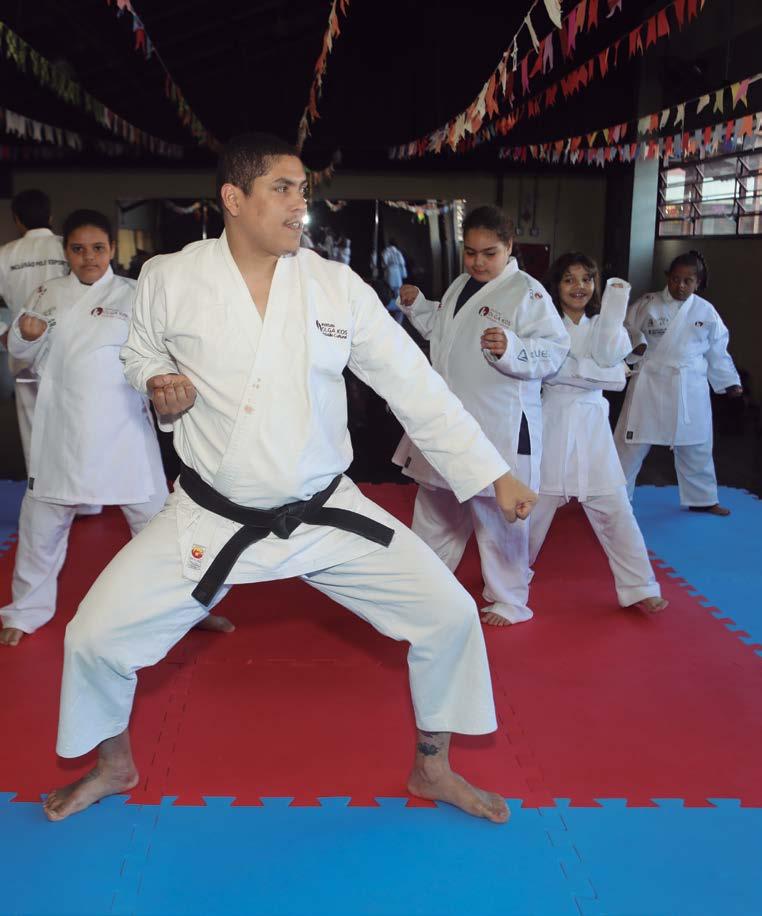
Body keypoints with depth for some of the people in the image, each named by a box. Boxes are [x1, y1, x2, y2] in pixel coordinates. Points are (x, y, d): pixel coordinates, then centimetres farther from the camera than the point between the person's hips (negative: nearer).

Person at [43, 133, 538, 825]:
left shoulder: (338, 286, -7)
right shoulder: (170, 279, -8)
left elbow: (416, 386, -4)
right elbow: (142, 353, 13)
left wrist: (496, 475, -6)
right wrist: (158, 385, -12)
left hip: (326, 512, 1)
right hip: (211, 519, 0)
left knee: (449, 614, -3)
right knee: (96, 637, -3)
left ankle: (433, 769, 24)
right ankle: (114, 766, 31)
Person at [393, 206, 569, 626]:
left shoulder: (526, 291, -13)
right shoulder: (461, 285, 11)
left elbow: (554, 351, -17)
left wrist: (511, 348, -32)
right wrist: (417, 306, 12)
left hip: (499, 426, -8)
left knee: (497, 513, 3)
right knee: (436, 502, 21)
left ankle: (509, 600, 23)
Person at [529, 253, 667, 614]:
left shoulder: (601, 324, 8)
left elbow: (608, 355, -13)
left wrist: (614, 305, -18)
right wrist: (596, 371, -17)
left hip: (591, 425, 2)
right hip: (551, 422, -2)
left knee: (614, 509, 1)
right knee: (535, 503, 7)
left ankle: (638, 587, 11)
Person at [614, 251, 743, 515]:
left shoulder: (706, 311, 3)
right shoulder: (647, 304, -5)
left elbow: (717, 352, 12)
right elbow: (626, 332, 2)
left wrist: (729, 382, 14)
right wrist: (635, 343, -19)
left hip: (690, 390, 3)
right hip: (651, 385, -3)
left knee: (696, 447, 16)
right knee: (631, 442, -1)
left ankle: (702, 499, 35)